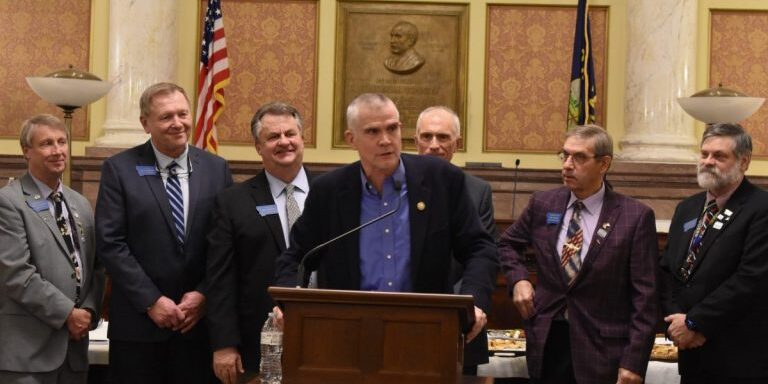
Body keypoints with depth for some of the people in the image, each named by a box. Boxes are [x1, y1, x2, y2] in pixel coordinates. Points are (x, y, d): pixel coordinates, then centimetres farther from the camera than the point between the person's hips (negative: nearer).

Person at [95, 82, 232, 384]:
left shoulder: (216, 168, 7)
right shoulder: (119, 169, -1)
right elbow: (110, 243, -7)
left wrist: (203, 294, -7)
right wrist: (152, 301, -12)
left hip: (199, 319, 2)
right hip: (138, 321, -2)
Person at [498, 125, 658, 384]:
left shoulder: (635, 217, -7)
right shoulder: (542, 204, 4)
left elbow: (645, 297, -8)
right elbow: (507, 243, 24)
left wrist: (634, 363, -13)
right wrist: (518, 279, 4)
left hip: (601, 348, -3)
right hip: (546, 341, 4)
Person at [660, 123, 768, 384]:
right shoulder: (686, 208, 13)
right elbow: (666, 270, 12)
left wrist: (694, 323, -16)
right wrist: (675, 320, -6)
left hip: (741, 357, -6)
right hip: (693, 353, 6)